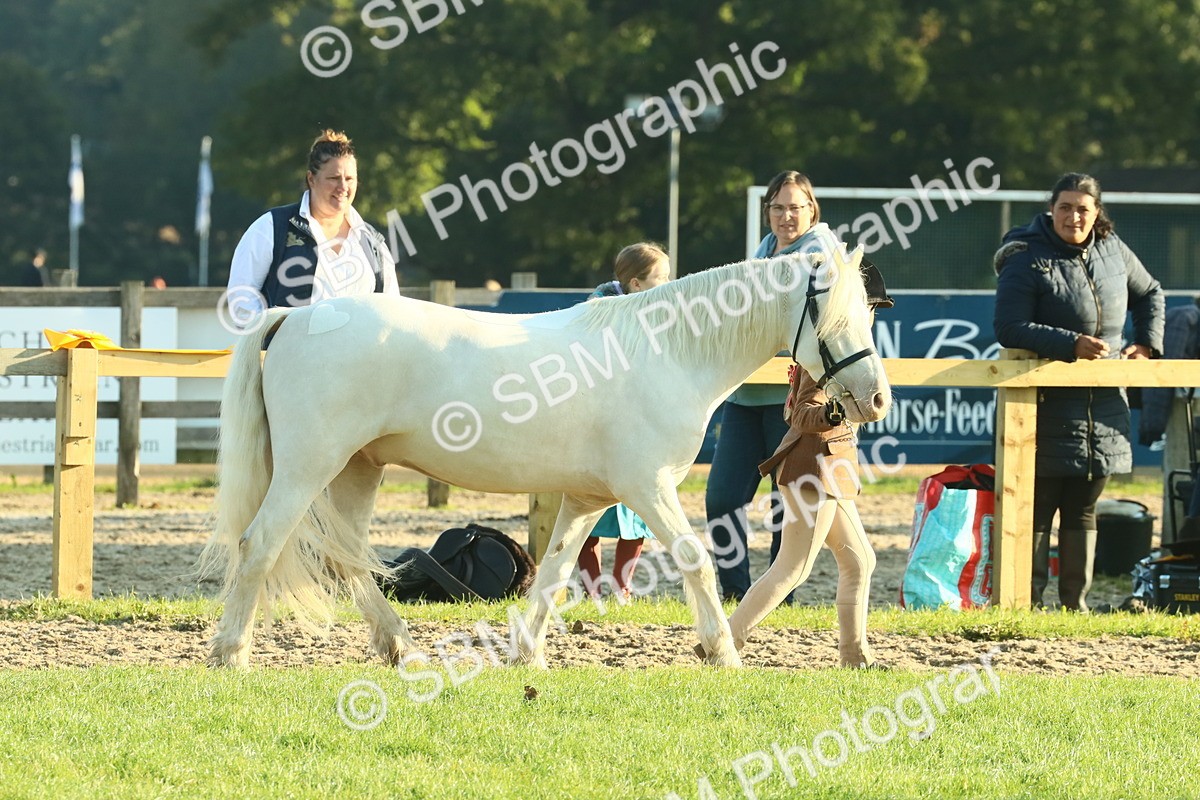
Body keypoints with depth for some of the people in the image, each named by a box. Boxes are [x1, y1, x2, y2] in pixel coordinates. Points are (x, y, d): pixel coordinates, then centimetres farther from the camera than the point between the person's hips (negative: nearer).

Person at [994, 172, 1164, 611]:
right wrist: (1070, 344, -27)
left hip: (1103, 406, 6)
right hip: (1048, 407, -6)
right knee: (1039, 507, -5)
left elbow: (1148, 294, 25)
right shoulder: (1027, 261, -12)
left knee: (1083, 509, 11)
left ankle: (1076, 603, 17)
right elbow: (1009, 328, -20)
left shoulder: (1112, 251, 6)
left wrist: (1147, 344, 11)